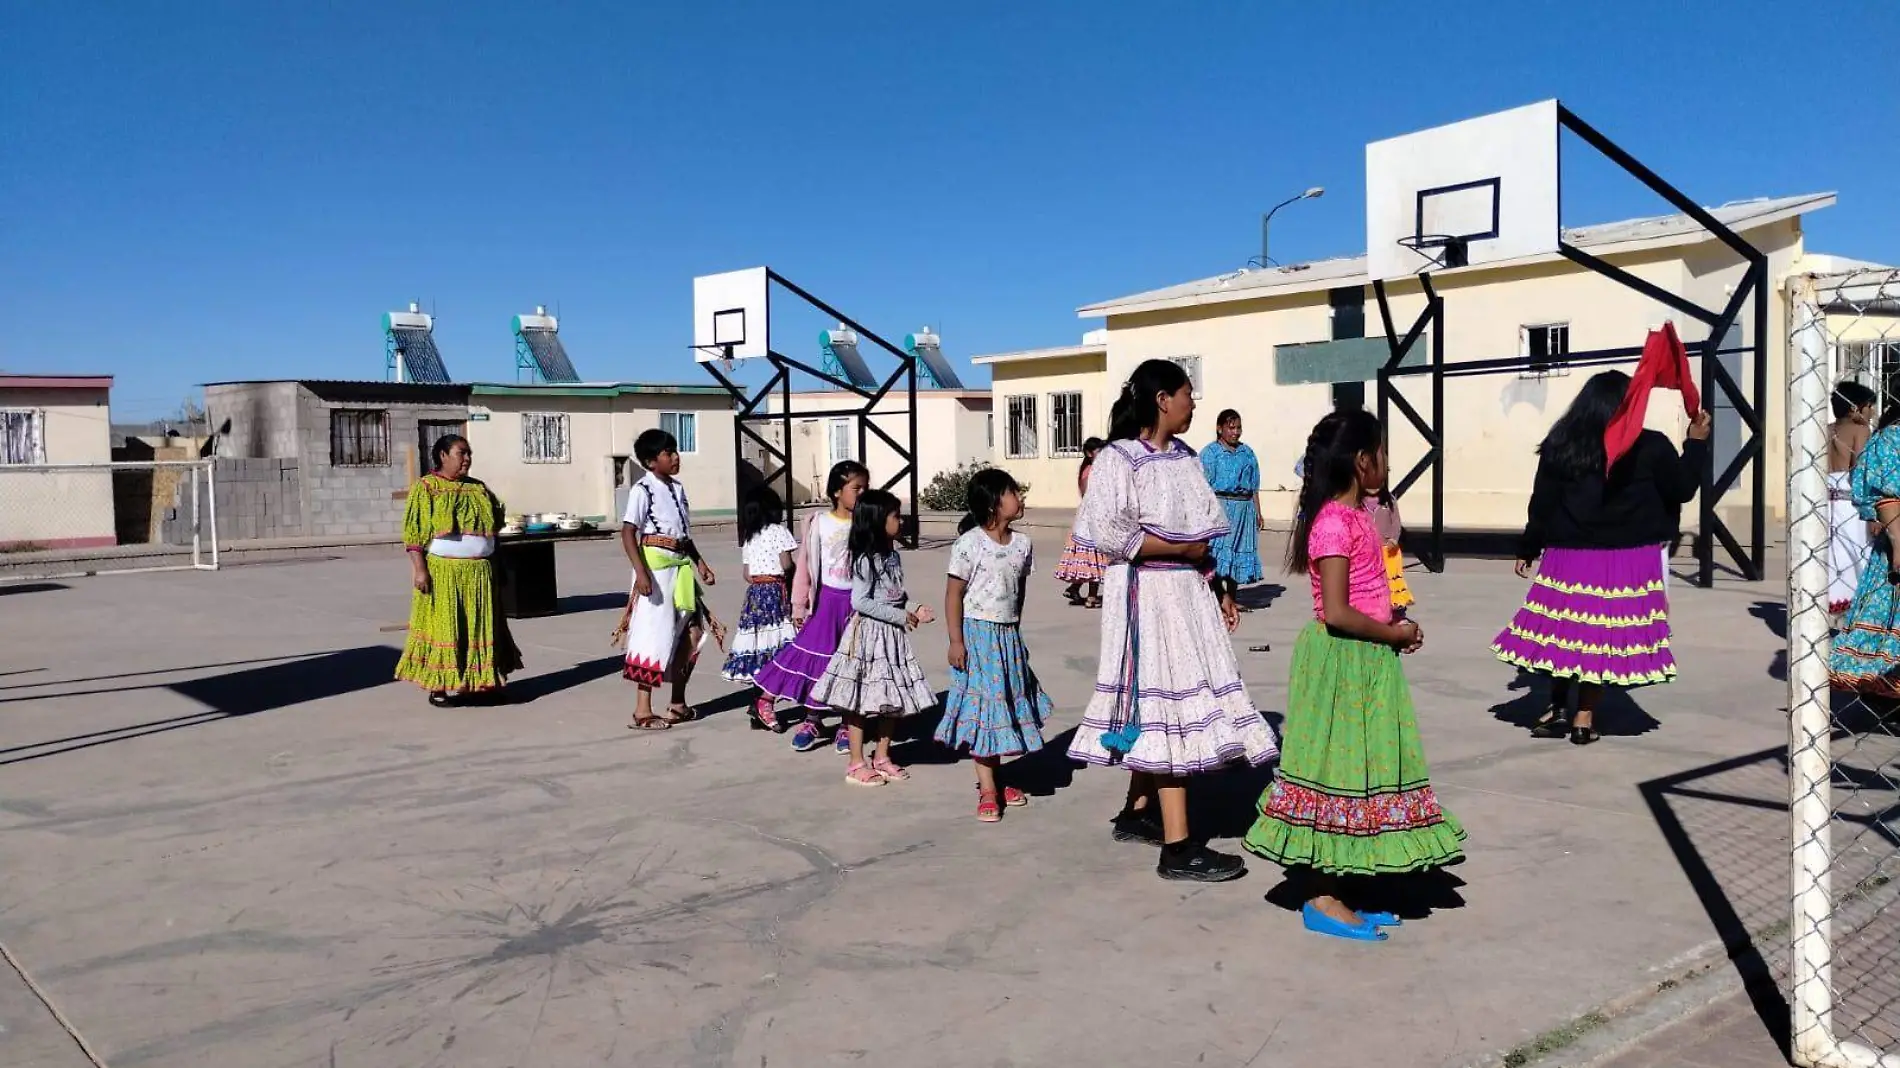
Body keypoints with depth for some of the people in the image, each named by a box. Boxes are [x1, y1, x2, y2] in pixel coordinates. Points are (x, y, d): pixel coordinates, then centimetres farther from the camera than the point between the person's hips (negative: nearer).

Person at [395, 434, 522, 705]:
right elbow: (413, 532, -7)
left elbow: (496, 522, 28)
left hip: (479, 573, 5)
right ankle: (438, 686, 3)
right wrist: (419, 568, -15)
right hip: (443, 573, -5)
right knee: (442, 626, -3)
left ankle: (479, 682, 14)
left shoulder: (479, 488, 14)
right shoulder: (425, 488, 0)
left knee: (479, 626, 6)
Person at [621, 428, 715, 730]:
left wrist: (699, 561, 14)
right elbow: (628, 533, -14)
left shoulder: (677, 488, 14)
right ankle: (643, 711, 1)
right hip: (656, 566, -8)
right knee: (656, 634, -6)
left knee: (691, 633, 9)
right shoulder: (643, 489, -9)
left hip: (681, 565, 8)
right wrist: (641, 571, -23)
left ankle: (678, 703, 21)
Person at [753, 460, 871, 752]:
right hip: (826, 599, 0)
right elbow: (805, 566, 3)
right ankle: (812, 722, 21)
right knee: (815, 657, 5)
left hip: (858, 601, 0)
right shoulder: (819, 523, -2)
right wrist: (799, 606, 3)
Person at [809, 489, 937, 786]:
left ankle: (882, 758, 25)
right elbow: (860, 601, -20)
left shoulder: (893, 555, 10)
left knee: (893, 699, 12)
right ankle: (857, 764, 10)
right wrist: (900, 616, -18)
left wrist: (914, 610, 0)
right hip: (868, 632, -8)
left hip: (893, 634, 8)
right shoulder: (865, 560, -16)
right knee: (860, 700, 1)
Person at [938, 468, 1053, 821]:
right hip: (977, 634, -6)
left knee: (1003, 705, 12)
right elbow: (953, 594, -13)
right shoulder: (969, 544, -15)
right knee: (982, 710, -1)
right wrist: (956, 641, -15)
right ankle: (987, 791, 7)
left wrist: (1014, 631, 14)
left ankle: (995, 781, 27)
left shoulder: (1023, 544, 2)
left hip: (1008, 637, 6)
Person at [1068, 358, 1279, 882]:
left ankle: (1137, 813, 29)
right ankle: (1178, 848, -3)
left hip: (1189, 593, 8)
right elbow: (1104, 532, -20)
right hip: (1148, 595, -8)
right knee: (1168, 707, -8)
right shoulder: (1119, 459, -12)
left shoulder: (1184, 456, 12)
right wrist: (1184, 549, -15)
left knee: (1158, 709, 14)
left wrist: (1221, 590, 13)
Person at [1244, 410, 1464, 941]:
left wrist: (1396, 625, 7)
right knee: (1336, 770, -2)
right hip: (1341, 661, -10)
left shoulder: (1356, 514, 12)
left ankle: (1331, 891, 21)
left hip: (1365, 660, 10)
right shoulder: (1334, 522, -19)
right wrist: (1394, 634, -12)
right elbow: (1336, 612, -24)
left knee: (1354, 772, 13)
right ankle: (1321, 901, 8)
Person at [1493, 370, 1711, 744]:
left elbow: (1542, 504, 1)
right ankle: (1584, 717, 9)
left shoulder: (1560, 446, -1)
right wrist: (1696, 443, 19)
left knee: (1562, 630, 11)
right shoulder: (1651, 447, -6)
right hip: (1627, 562, -1)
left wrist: (1527, 550, 11)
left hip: (1568, 557, 1)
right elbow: (1682, 490, 7)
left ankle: (1559, 710, 15)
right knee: (1603, 634, 6)